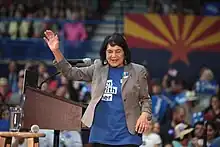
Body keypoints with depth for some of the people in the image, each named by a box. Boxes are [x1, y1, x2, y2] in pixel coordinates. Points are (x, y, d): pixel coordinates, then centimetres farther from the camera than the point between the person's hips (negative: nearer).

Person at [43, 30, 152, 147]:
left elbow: (145, 99, 7)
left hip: (126, 136, -3)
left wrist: (145, 115, -13)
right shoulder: (98, 68, 8)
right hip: (100, 134, 3)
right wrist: (56, 51, -3)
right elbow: (71, 73, 8)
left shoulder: (138, 72, 1)